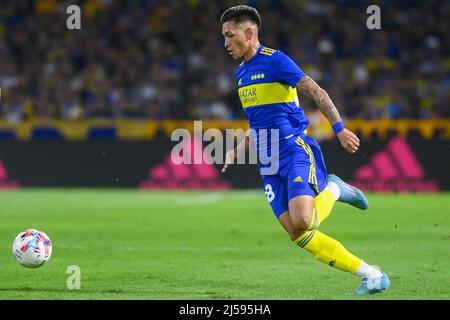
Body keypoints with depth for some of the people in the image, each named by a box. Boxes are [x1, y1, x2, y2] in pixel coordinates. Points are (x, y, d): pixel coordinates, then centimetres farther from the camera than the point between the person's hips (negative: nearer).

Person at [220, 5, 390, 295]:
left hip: (296, 151, -8)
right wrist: (239, 150, 18)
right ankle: (372, 276, 1)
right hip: (269, 164, 8)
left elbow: (317, 93, -14)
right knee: (299, 236, -5)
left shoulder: (274, 60, -8)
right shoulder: (241, 73, 17)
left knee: (302, 221, -29)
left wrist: (340, 129, -23)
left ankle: (332, 191, 5)